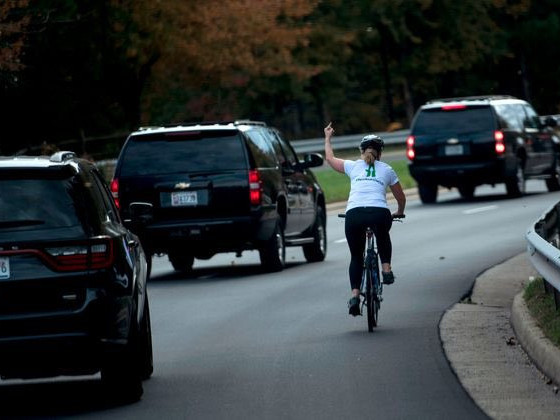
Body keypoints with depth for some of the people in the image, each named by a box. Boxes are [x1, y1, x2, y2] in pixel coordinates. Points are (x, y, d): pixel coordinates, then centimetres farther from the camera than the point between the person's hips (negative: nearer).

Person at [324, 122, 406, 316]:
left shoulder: (353, 166, 19)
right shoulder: (387, 170, 20)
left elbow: (330, 158, 37)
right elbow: (401, 197, 31)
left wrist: (327, 138, 53)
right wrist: (399, 212, 51)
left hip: (354, 214, 0)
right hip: (380, 213, 0)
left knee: (356, 257, 17)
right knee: (383, 238, 37)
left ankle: (355, 295, 3)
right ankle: (386, 269, 20)